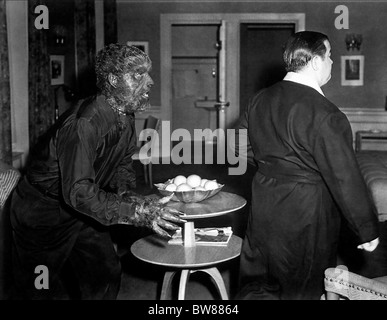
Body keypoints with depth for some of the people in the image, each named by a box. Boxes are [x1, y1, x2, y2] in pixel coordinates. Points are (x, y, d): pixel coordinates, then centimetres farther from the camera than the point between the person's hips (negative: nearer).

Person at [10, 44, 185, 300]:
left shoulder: (125, 118, -4)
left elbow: (122, 166, 7)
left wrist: (127, 194, -15)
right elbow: (78, 192, -37)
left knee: (107, 275, 10)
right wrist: (138, 212, -42)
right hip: (42, 214, -8)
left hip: (81, 211, 8)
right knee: (43, 291, 2)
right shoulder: (84, 124, -33)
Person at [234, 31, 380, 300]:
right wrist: (368, 230, -10)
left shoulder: (260, 99, 1)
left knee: (257, 285, 18)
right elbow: (345, 178, -19)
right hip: (306, 219, -6)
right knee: (303, 291, 13)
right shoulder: (323, 114, -21)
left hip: (263, 212, 7)